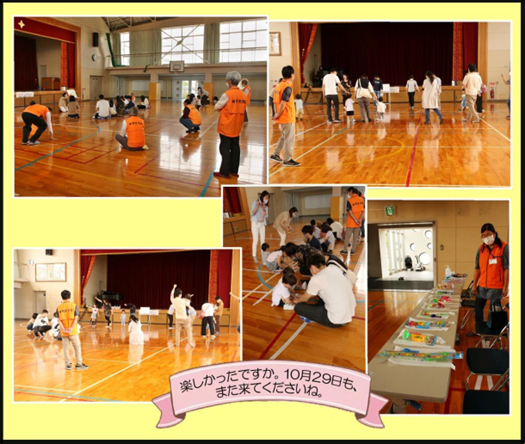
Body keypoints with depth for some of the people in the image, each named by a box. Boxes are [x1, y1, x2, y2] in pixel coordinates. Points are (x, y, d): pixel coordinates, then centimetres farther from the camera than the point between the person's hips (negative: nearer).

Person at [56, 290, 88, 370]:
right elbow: (76, 318, -12)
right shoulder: (74, 305, -4)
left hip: (64, 332, 2)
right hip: (73, 331, -2)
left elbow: (59, 320, -5)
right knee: (77, 347, 9)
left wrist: (63, 329, -11)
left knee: (66, 348, 9)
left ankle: (68, 364, 12)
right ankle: (79, 364, 11)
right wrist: (71, 328, -16)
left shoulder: (59, 307, 2)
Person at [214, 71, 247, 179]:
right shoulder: (243, 95, 2)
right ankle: (234, 171, 19)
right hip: (237, 127, 6)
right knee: (235, 148, 13)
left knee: (225, 149, 0)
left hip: (226, 127, -6)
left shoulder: (227, 94, -16)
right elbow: (243, 110, 9)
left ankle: (224, 172, 2)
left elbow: (217, 107, -6)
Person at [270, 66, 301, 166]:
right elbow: (283, 103, -23)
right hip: (288, 118, -8)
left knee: (284, 137, 21)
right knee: (289, 139, 1)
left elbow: (275, 101, 9)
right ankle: (287, 160, 6)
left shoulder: (278, 86, 9)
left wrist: (276, 114, 7)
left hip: (281, 118, 8)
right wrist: (278, 115, -15)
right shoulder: (287, 87, -17)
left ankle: (275, 155, 26)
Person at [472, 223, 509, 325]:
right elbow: (477, 268, 10)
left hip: (496, 287, -5)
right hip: (482, 286, 5)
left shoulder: (504, 247, -9)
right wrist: (474, 284, 7)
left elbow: (507, 268, -10)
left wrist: (505, 286, -12)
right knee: (477, 308, 11)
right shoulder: (481, 249, 6)